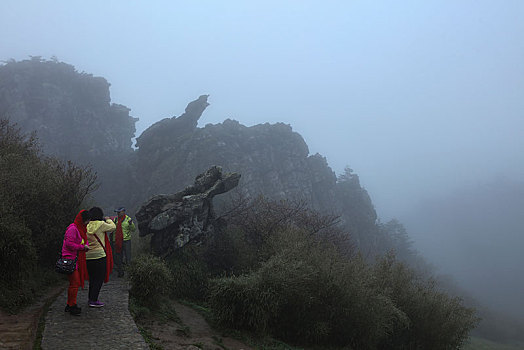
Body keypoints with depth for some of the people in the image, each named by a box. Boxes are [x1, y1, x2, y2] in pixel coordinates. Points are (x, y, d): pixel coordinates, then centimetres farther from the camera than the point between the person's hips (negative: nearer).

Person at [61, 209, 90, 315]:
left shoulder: (81, 229, 17)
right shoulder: (73, 228, -14)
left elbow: (84, 240, 22)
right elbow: (69, 243, -20)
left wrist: (86, 245, 0)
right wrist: (82, 247, -16)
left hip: (77, 259, 10)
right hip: (70, 258, -10)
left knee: (75, 282, 14)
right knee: (74, 282, -8)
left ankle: (69, 305, 22)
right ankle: (72, 306, 0)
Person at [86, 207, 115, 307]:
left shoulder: (87, 226, 4)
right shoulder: (101, 224, -12)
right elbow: (113, 227, 0)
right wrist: (108, 220, 20)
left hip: (88, 256, 6)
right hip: (99, 255, -6)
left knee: (92, 278, 17)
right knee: (99, 279, 1)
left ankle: (91, 299, 24)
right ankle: (93, 300, 1)